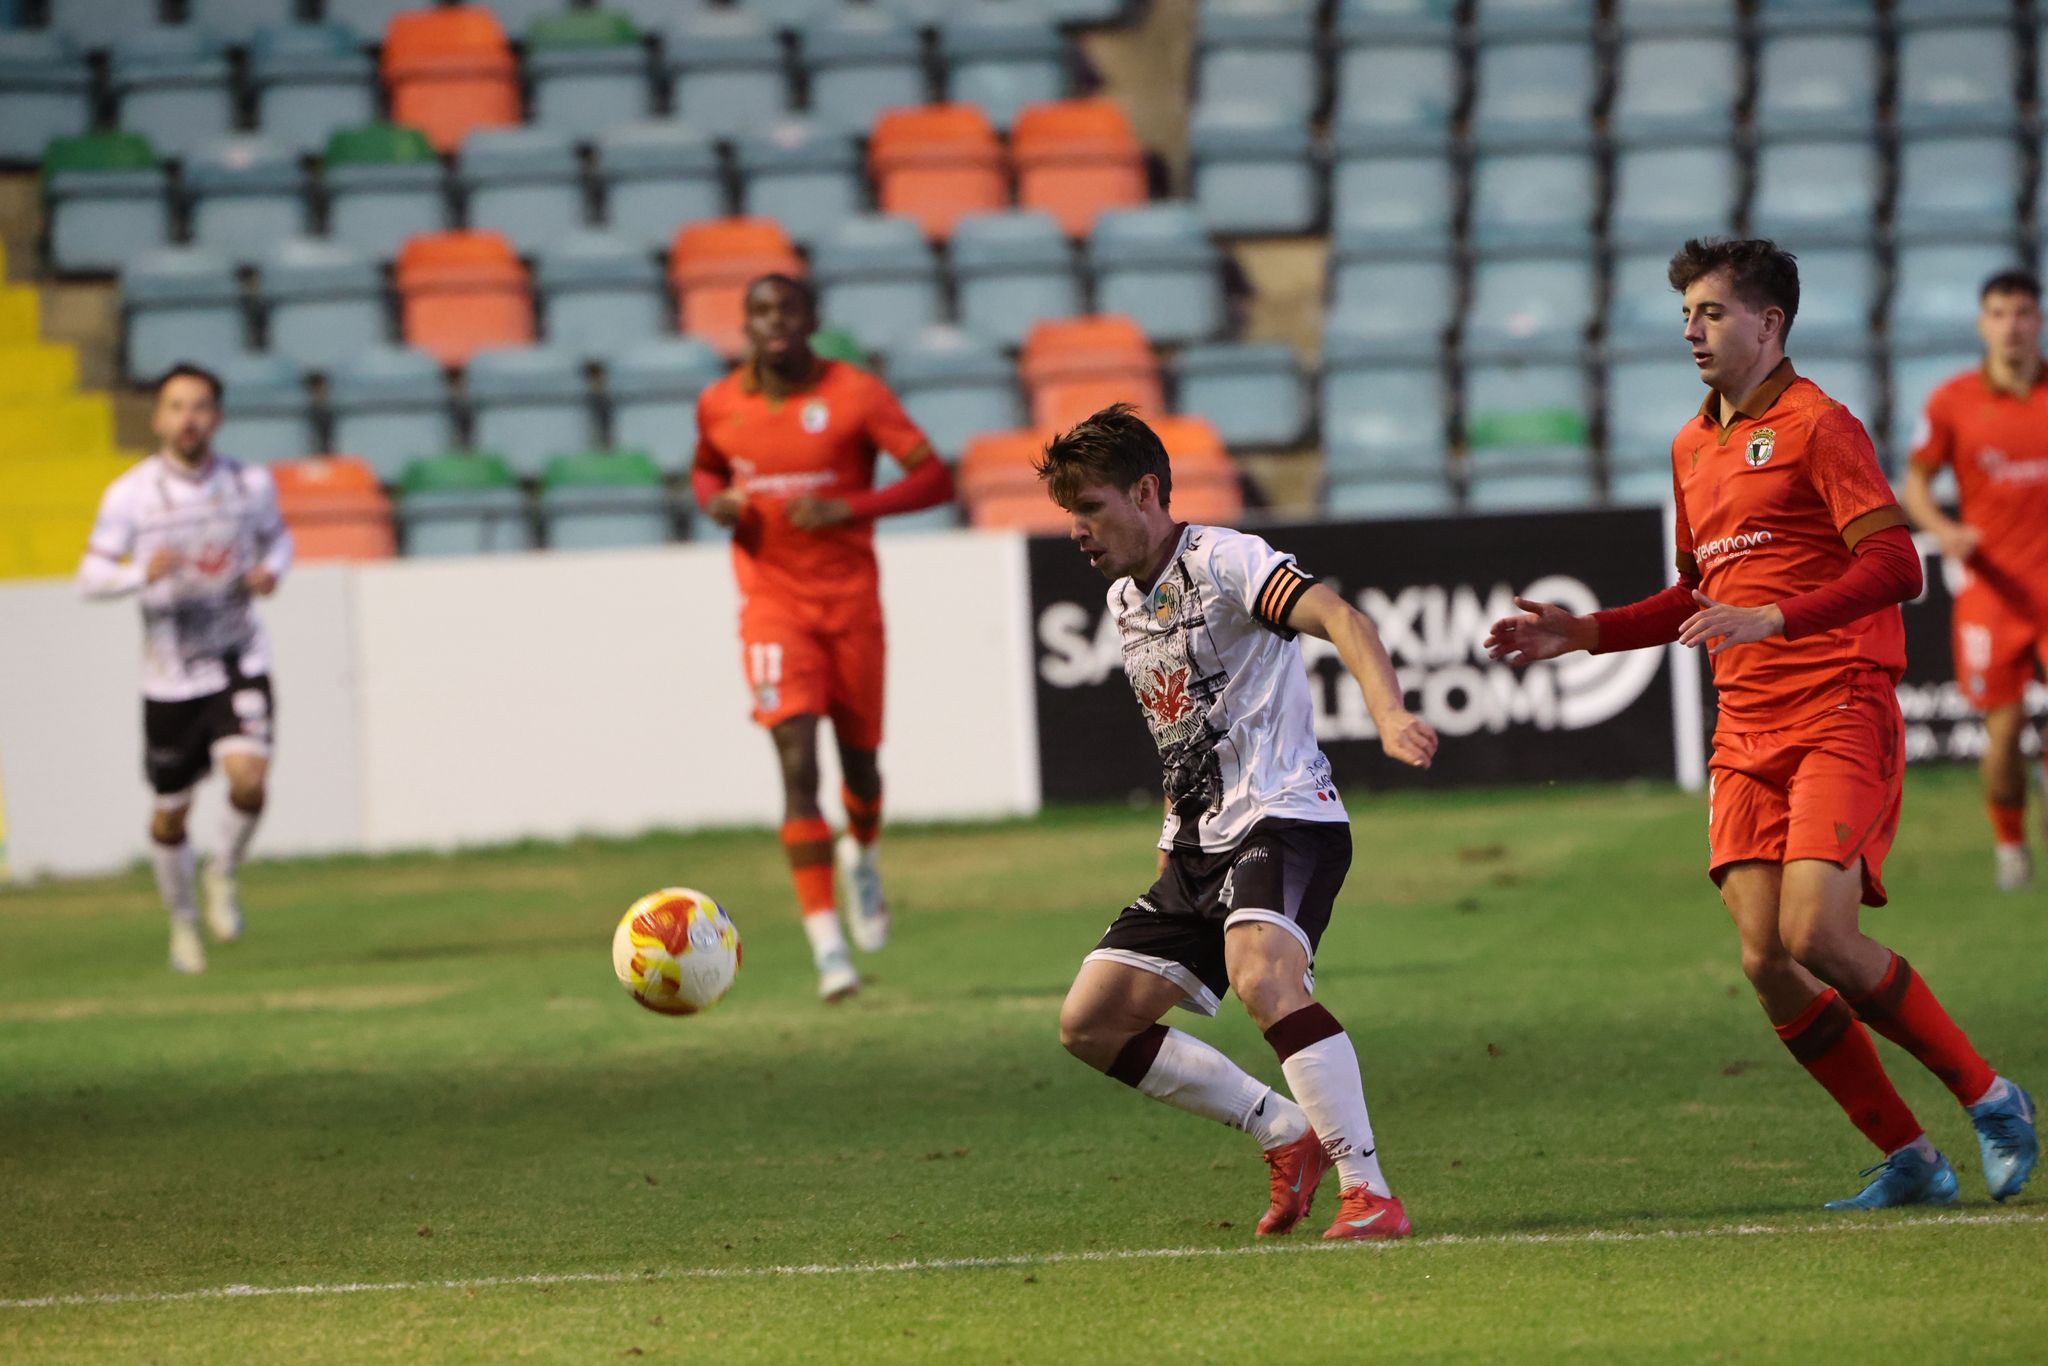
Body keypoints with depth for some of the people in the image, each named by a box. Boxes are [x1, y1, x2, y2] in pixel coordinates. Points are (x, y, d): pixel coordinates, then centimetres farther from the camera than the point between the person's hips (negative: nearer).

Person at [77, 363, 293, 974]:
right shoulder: (130, 494, -10)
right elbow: (91, 575, -8)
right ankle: (183, 921, 34)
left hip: (240, 664, 0)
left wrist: (272, 568, -7)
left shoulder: (251, 483, -3)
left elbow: (277, 535, 16)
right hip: (170, 676, 0)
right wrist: (142, 573, -28)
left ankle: (223, 873, 8)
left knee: (249, 778, -23)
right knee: (171, 811, 9)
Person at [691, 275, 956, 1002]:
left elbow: (934, 479, -9)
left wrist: (849, 508, -22)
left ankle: (861, 856, 49)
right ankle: (826, 942, -17)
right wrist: (715, 500, -3)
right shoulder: (719, 405, 1)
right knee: (797, 763, -15)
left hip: (850, 599, 0)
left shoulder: (854, 395, -8)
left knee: (858, 758, 12)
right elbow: (705, 469, 22)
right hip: (773, 602, 0)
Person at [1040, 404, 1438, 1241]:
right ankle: (1289, 1133, 10)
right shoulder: (1125, 599, 16)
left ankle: (1370, 1192, -32)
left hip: (1283, 818, -9)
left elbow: (1338, 619, -28)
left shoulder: (1224, 561, -11)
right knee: (1090, 1022, 3)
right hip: (1197, 847, 9)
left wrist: (1390, 716, -45)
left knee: (1262, 979, -35)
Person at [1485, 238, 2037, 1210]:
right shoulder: (1692, 448, 20)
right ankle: (1906, 1158, 3)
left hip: (1840, 715, -7)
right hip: (1745, 734, 7)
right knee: (1765, 958, -6)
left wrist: (1773, 618, -25)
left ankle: (1989, 1099, -2)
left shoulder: (1816, 425, -5)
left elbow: (1895, 566, -15)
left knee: (1818, 936, -20)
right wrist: (1585, 634, 21)